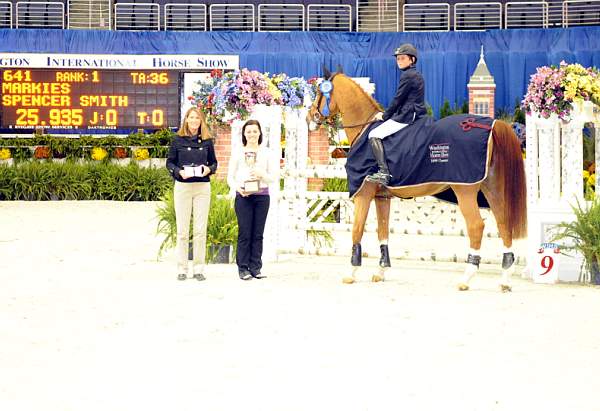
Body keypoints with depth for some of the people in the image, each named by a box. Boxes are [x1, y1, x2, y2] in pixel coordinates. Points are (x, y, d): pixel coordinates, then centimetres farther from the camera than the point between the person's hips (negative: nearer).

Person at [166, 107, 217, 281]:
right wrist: (179, 172, -12)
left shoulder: (207, 141, 6)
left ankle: (199, 268, 7)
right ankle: (182, 269, 6)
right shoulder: (178, 140, 2)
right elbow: (169, 162, 6)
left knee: (200, 229, 1)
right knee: (182, 230, 1)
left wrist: (209, 169, -7)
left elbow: (214, 162, 14)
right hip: (182, 187, -1)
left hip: (203, 187, 1)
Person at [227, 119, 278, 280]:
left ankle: (255, 268, 7)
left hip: (262, 196, 1)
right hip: (243, 196, -1)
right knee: (244, 233, -3)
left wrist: (262, 174, -14)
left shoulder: (267, 153, 9)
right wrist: (237, 188, -13)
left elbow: (275, 176, 6)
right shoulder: (237, 153, 8)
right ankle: (243, 268, 1)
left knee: (258, 234, 2)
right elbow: (230, 177, 7)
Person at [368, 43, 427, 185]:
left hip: (406, 116, -11)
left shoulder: (408, 75, -12)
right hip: (417, 114, 11)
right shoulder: (417, 76, 18)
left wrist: (385, 115, -1)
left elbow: (398, 99, -12)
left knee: (374, 135, -16)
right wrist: (388, 114, 21)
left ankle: (383, 172, -28)